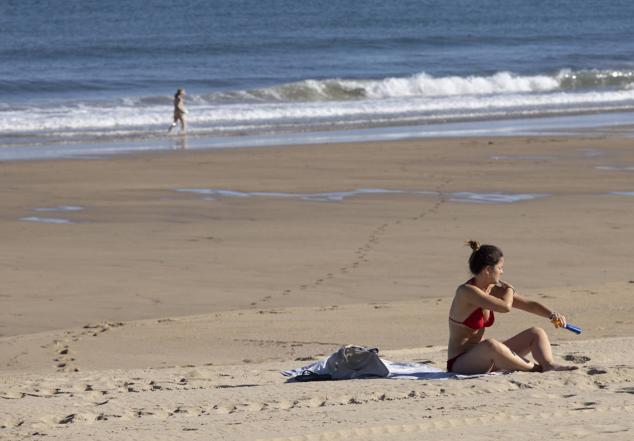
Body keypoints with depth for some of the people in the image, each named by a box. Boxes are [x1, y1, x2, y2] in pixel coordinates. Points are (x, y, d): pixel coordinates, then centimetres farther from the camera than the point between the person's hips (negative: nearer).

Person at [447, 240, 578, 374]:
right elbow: (506, 307, -29)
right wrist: (509, 289, -7)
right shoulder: (466, 291, -20)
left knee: (536, 333, 2)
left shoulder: (493, 290, 6)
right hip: (460, 363, -9)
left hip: (484, 358, 9)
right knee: (490, 345, -42)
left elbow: (529, 304, 10)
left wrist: (552, 315, -8)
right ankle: (534, 368, -23)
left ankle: (550, 365, -26)